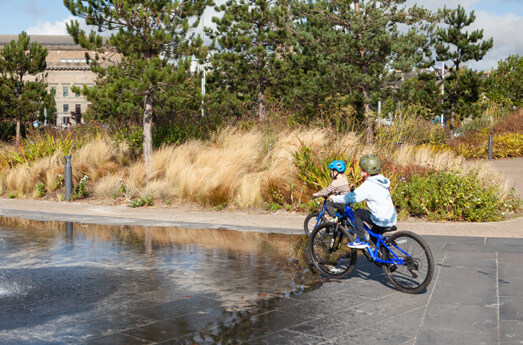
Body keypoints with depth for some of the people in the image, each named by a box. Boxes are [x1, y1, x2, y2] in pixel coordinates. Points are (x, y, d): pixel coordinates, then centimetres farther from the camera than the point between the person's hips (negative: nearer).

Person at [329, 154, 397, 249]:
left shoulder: (368, 185, -16)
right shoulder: (380, 180, 11)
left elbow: (352, 198, -13)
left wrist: (334, 198, -2)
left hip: (381, 221, -8)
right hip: (392, 219, 8)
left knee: (357, 213, 3)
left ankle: (361, 240, 3)